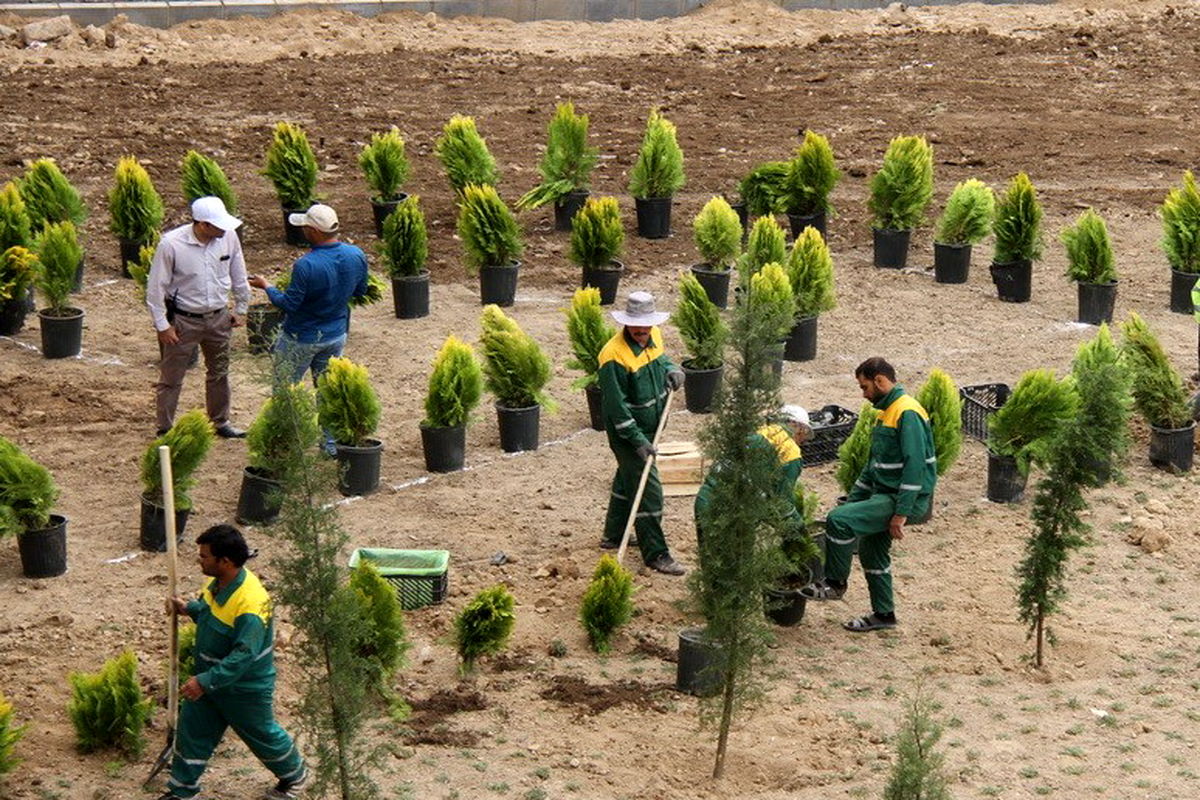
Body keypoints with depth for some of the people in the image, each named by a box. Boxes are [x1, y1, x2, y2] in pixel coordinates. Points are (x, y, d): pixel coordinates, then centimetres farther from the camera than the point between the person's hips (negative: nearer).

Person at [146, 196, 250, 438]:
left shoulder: (228, 238, -10)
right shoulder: (171, 244, -22)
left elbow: (238, 276, 6)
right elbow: (156, 287, -14)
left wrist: (241, 309, 12)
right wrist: (162, 325, -12)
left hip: (218, 318, 5)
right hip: (184, 320, -4)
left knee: (219, 373, 19)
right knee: (171, 377, 4)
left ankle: (220, 422, 37)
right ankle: (164, 428, 17)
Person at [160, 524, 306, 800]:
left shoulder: (250, 604, -36)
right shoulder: (217, 583, -7)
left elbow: (243, 656, -35)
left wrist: (206, 682, -35)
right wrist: (188, 608, 1)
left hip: (245, 689, -8)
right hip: (209, 677, 8)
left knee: (261, 735, 16)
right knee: (192, 731, 14)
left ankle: (294, 775, 41)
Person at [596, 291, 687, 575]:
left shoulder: (654, 337, -2)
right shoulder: (614, 355, -27)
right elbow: (616, 406, -25)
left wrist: (671, 370, -1)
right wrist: (638, 440, -27)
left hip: (648, 427, 9)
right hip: (626, 433, -9)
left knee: (628, 479, 23)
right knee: (648, 491, -8)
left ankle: (614, 535, 40)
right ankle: (656, 554, -2)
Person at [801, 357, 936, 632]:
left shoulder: (907, 413, -18)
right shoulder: (886, 412, 15)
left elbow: (915, 466, -24)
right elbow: (875, 464, 24)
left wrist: (901, 513, -25)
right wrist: (853, 500, 21)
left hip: (904, 498, -10)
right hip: (883, 495, 10)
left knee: (839, 520, -21)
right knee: (871, 552, 17)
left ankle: (835, 583, -5)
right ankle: (883, 614, 29)